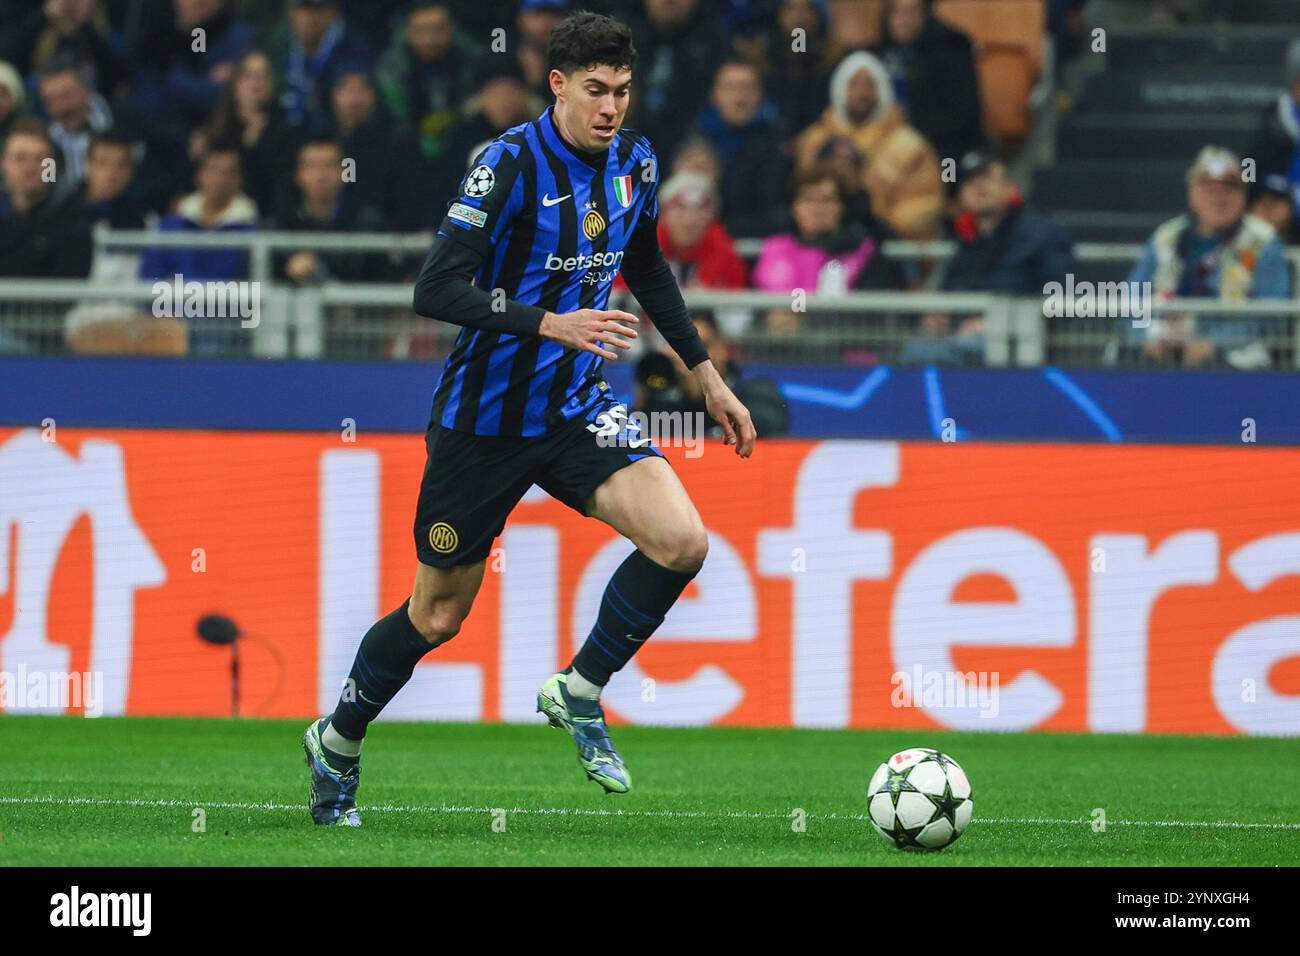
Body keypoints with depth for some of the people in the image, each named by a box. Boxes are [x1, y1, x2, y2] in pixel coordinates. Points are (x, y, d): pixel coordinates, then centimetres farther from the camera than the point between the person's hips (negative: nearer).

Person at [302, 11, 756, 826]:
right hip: (486, 417, -5)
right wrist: (551, 324, -34)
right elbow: (435, 290, -25)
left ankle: (579, 693, 2)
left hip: (577, 409, 5)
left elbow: (647, 269, 20)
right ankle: (339, 742, 31)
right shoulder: (511, 164, -19)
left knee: (681, 541, -19)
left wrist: (708, 376, 20)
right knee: (439, 615, 6)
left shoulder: (634, 161, 1)